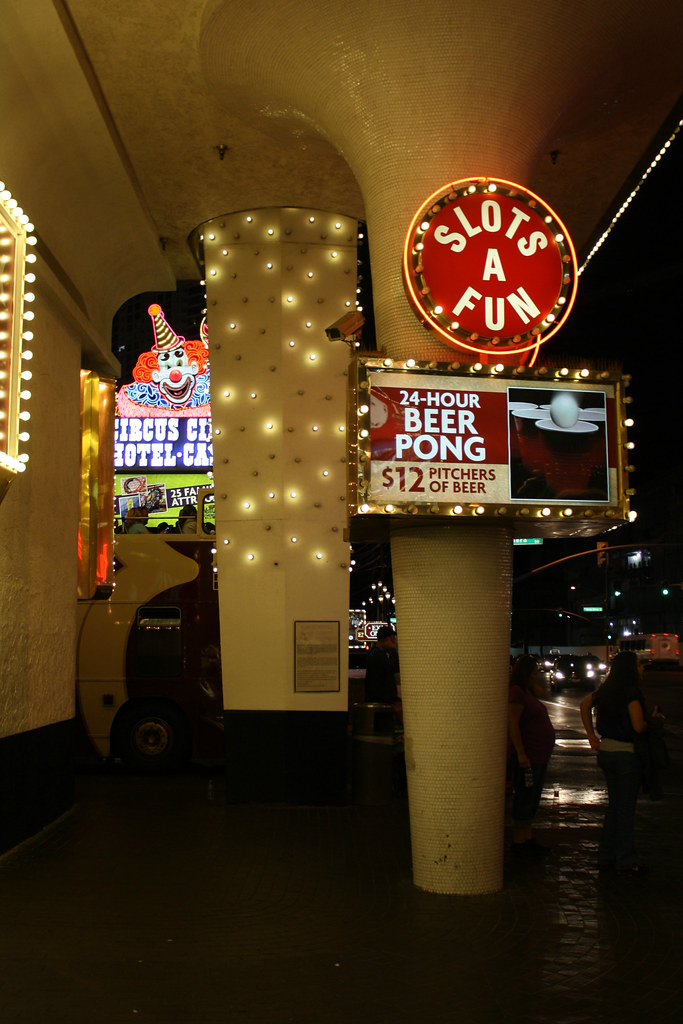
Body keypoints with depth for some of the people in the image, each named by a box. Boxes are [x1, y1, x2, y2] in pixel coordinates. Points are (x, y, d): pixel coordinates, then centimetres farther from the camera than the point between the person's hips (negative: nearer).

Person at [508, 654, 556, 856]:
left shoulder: (527, 692, 13)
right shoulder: (516, 692, -16)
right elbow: (512, 724, -22)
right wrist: (521, 753, -26)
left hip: (539, 756, 10)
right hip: (527, 756, -10)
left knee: (532, 800, 16)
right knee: (524, 800, -4)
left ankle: (528, 839, 24)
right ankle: (519, 843, 3)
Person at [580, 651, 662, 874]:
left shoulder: (605, 690, 6)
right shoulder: (631, 692, -18)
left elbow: (584, 704, 19)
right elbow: (639, 726, -22)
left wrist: (592, 735, 17)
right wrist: (654, 719, -1)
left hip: (606, 752, 8)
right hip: (626, 753, -8)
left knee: (614, 805, 17)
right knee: (626, 808, 2)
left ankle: (606, 857, 22)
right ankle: (627, 862, 10)